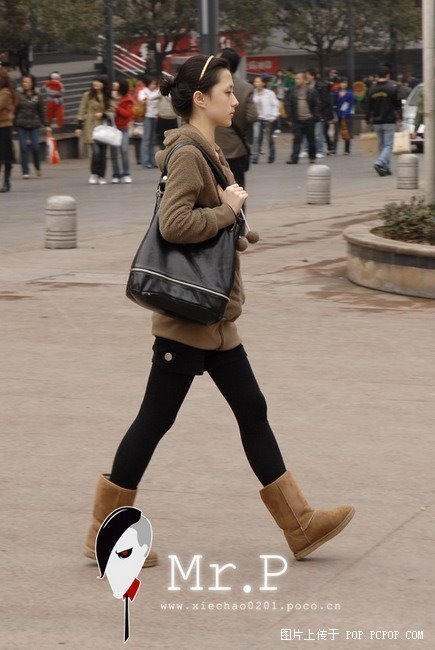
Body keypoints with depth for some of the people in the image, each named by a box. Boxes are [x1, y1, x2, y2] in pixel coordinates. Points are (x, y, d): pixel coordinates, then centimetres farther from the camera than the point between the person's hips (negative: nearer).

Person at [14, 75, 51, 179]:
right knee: (23, 148, -3)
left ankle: (38, 167, 22)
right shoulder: (18, 94, 1)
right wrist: (13, 123, -6)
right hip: (21, 125, 0)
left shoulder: (37, 95, 4)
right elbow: (14, 109, 0)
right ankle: (25, 171, 3)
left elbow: (42, 111, 8)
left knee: (35, 147, -4)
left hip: (34, 124, 0)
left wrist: (46, 125, 7)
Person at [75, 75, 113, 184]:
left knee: (103, 153, 3)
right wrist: (79, 126, -3)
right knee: (96, 151, -15)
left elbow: (111, 112, 8)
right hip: (91, 127, -3)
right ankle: (94, 174, 2)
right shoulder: (88, 95, 2)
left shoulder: (108, 97, 8)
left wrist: (103, 115, -11)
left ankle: (101, 176, 12)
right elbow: (82, 111, 2)